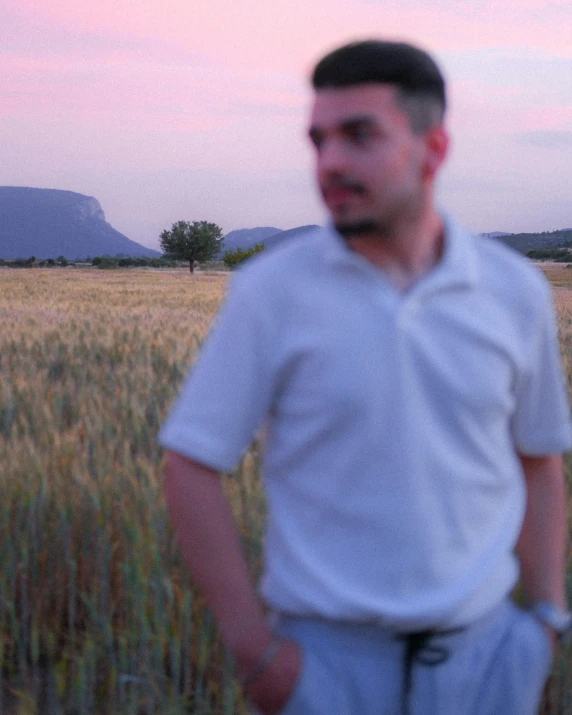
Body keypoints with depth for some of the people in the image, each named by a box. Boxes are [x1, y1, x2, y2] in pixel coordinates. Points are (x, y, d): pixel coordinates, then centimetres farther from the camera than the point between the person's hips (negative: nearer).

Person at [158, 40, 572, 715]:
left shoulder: (516, 291, -1)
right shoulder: (270, 291, -9)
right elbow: (189, 466, -7)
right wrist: (253, 647, -9)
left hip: (478, 651, 2)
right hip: (330, 655, -2)